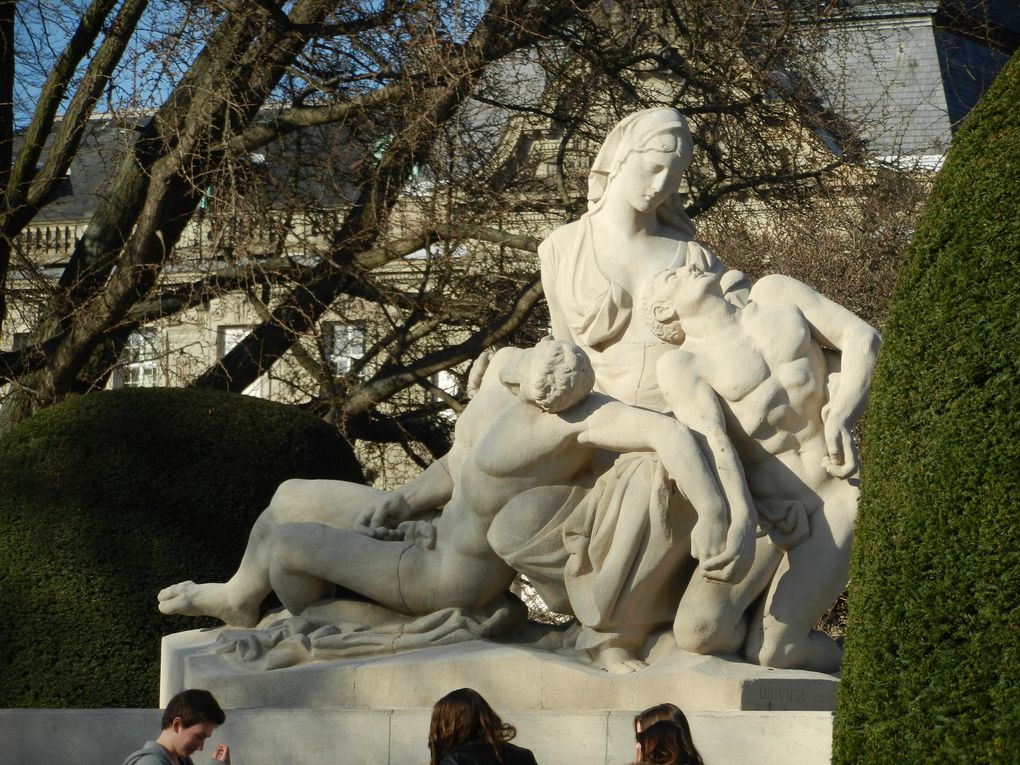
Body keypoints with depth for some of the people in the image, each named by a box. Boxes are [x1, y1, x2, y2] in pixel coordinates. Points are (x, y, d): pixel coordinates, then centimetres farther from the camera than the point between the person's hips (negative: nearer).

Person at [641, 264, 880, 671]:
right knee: (698, 633, -20)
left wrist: (840, 417, -8)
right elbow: (710, 441, -14)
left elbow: (861, 337, 7)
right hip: (767, 506, 0)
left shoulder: (776, 293, 11)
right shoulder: (682, 364, -1)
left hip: (839, 496, 0)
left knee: (771, 652, -14)